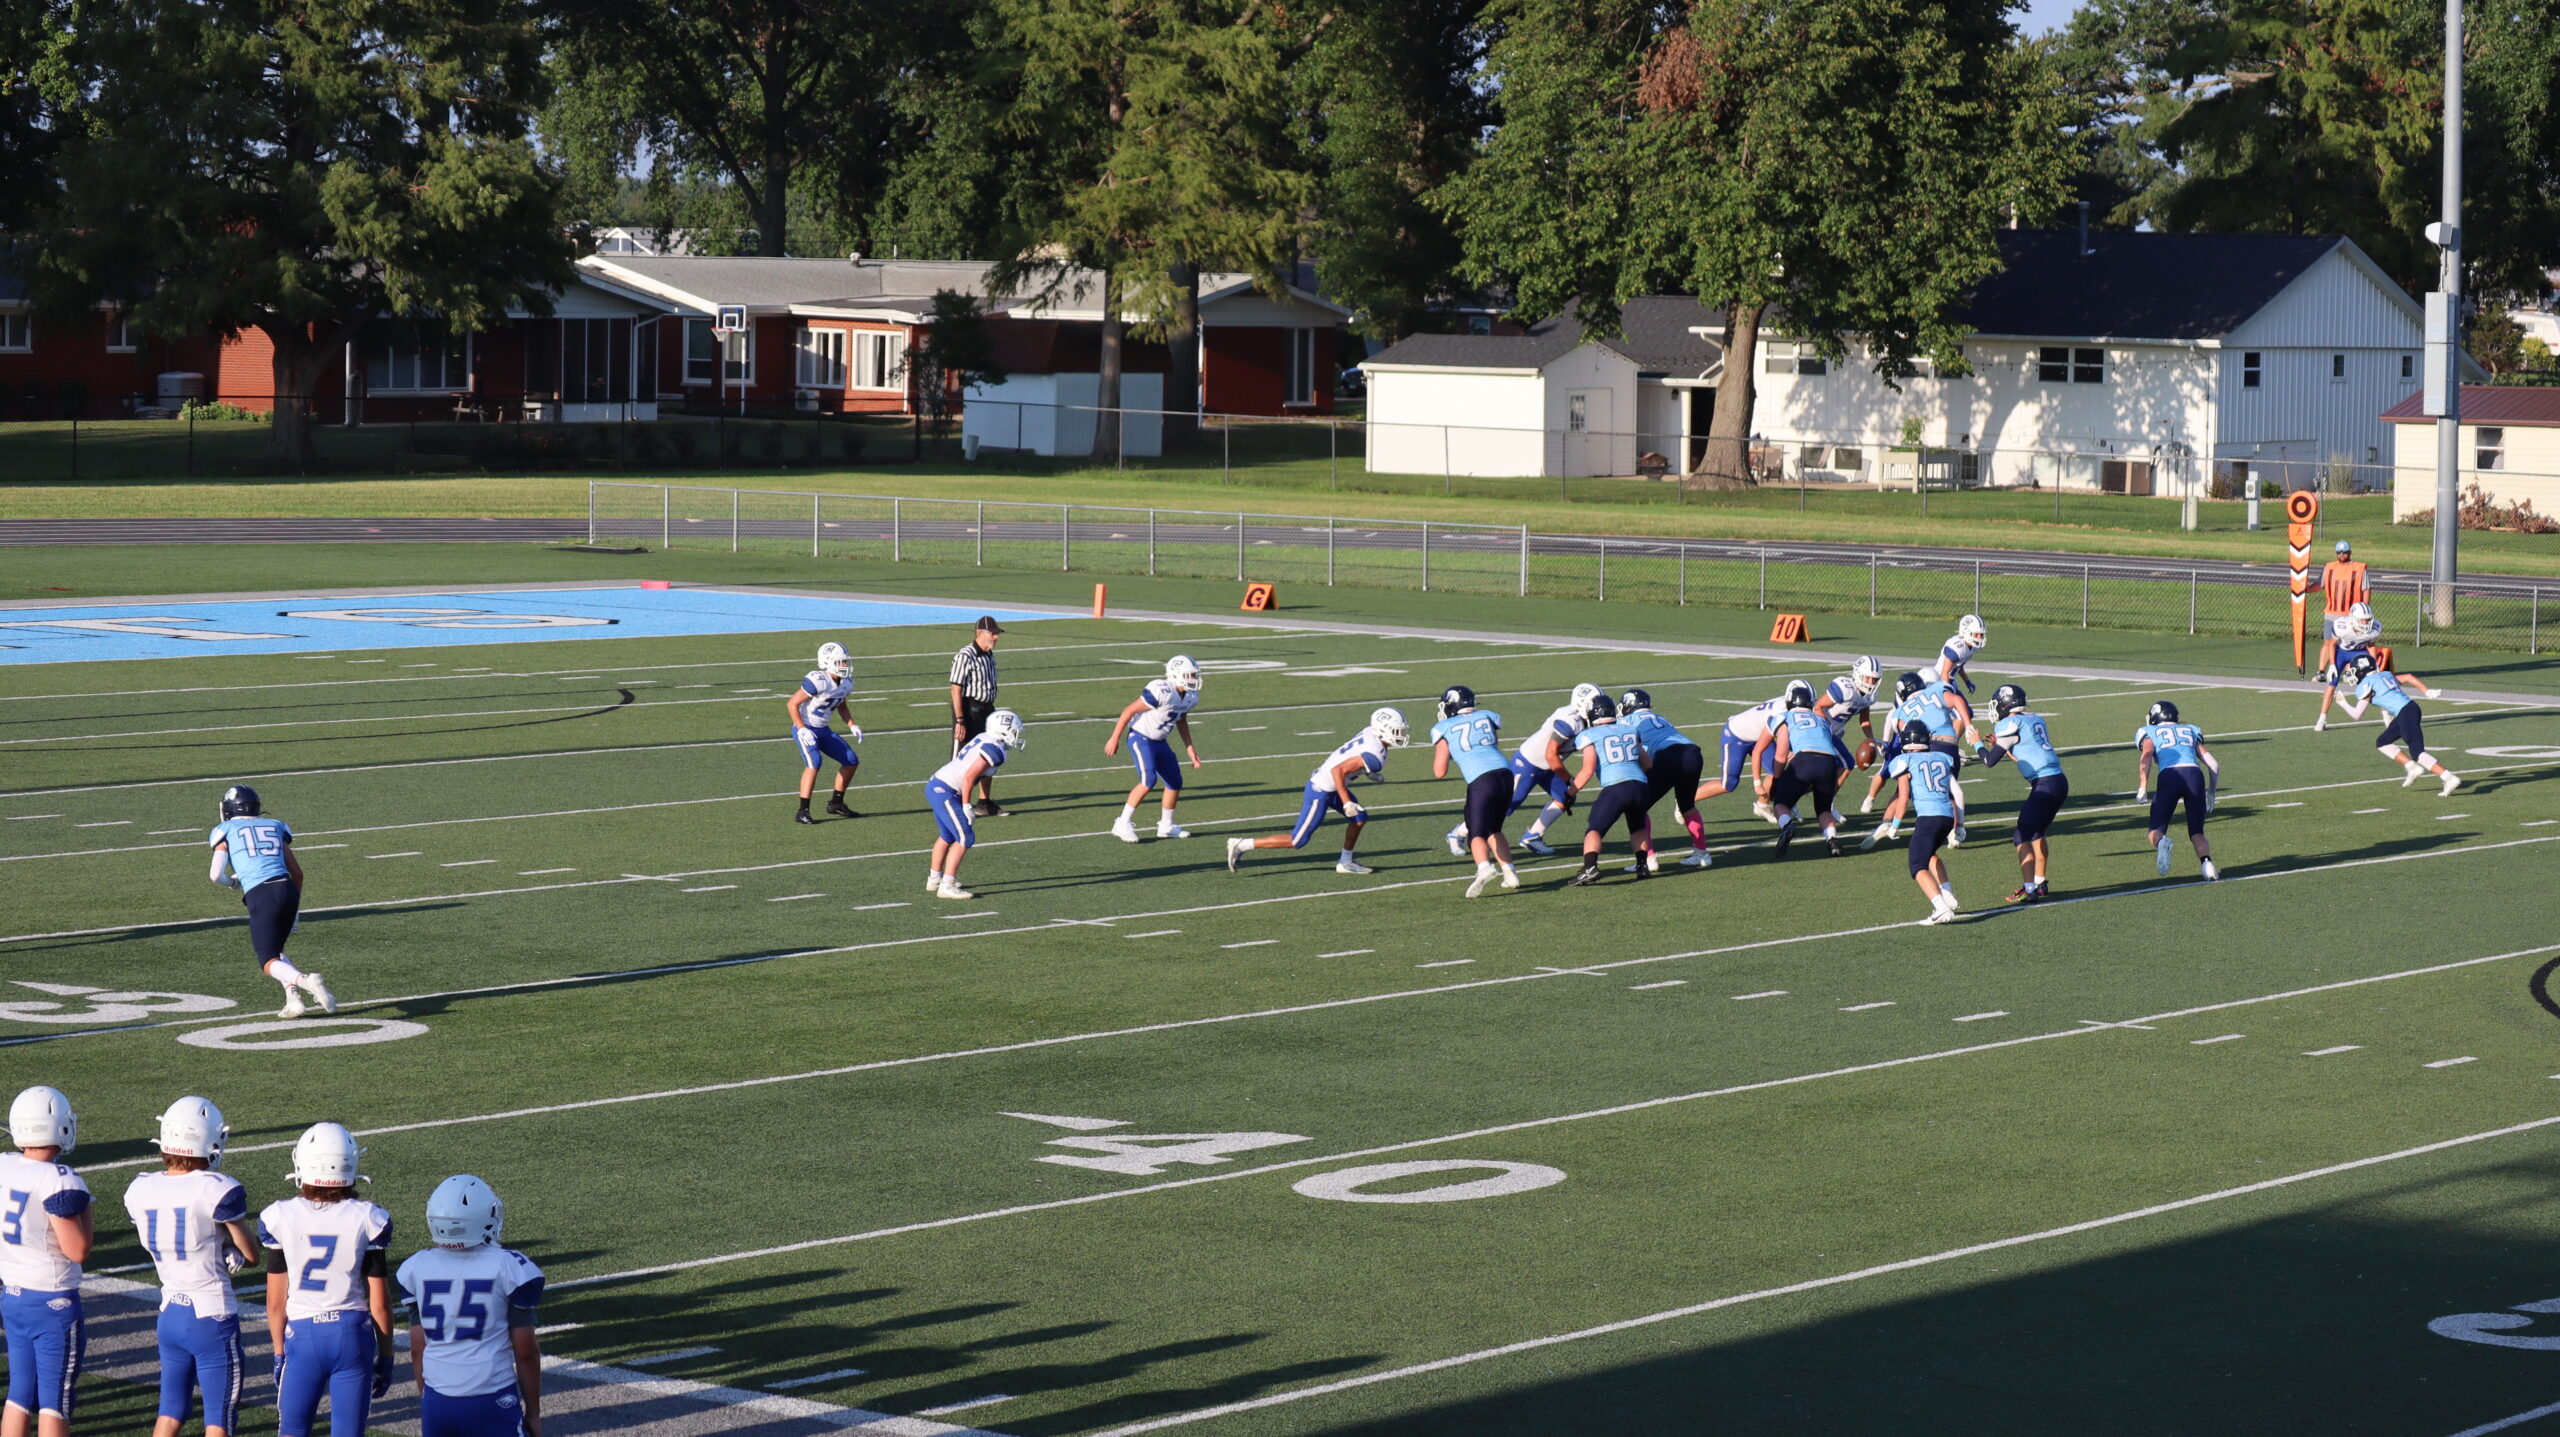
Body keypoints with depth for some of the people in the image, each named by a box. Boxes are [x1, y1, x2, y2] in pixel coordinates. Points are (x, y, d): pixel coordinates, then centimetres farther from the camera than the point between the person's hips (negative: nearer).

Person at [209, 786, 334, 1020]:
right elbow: (297, 872, 21)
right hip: (287, 888, 4)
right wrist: (296, 909, 30)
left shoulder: (226, 830, 11)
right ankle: (293, 996, 1)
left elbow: (216, 875, 0)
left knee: (269, 961, 1)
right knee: (275, 949, 23)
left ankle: (303, 981, -27)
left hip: (261, 896, -4)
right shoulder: (275, 827, 22)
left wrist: (233, 882, 23)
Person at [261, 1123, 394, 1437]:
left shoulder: (280, 1218, -6)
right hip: (353, 1335, 0)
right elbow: (379, 1303, -3)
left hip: (302, 1334, 0)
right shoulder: (367, 1220, -7)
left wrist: (279, 1353, 13)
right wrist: (385, 1357, 9)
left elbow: (276, 1302, 0)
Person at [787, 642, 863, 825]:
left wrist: (853, 726, 5)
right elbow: (792, 703, -21)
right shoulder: (818, 681, -25)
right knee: (814, 762, -28)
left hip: (824, 730, 8)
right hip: (805, 730, -8)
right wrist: (802, 730, -26)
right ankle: (802, 812, -25)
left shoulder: (845, 684, 1)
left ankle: (836, 803, 22)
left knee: (851, 761, 6)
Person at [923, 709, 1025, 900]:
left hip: (934, 785, 10)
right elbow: (968, 777, -20)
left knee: (947, 836, 23)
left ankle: (934, 879, 33)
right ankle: (947, 886, -8)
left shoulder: (983, 739, 13)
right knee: (965, 839, -6)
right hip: (945, 792, -10)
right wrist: (966, 805, -12)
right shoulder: (995, 750, -15)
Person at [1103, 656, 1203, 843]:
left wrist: (1189, 748, 15)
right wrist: (1114, 739, -18)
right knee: (1149, 780, -21)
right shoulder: (1162, 692, -28)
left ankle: (1166, 826, 26)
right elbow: (1129, 711, -22)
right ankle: (1122, 825, -13)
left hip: (1159, 742, 9)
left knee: (1175, 782, 8)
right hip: (1141, 738, -9)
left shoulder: (1190, 697, 0)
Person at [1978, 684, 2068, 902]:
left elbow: (1990, 761, -1)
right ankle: (2040, 884, 25)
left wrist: (1978, 743, 16)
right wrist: (2000, 744, 29)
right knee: (2036, 833, 22)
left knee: (2022, 837, -2)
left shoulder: (2010, 724, -7)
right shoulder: (2035, 719, 17)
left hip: (2044, 784, -8)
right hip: (2059, 780, 8)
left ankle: (2029, 890, -7)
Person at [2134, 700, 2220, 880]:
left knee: (2156, 831, 6)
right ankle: (2207, 863, -18)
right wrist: (2211, 793, 36)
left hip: (2169, 776, -2)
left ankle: (2161, 843, -30)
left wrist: (2142, 787, -1)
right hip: (2194, 773, 2)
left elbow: (2146, 757, -1)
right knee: (2197, 833, 12)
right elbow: (2214, 765, 24)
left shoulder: (2150, 733, 22)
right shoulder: (2190, 731, 30)